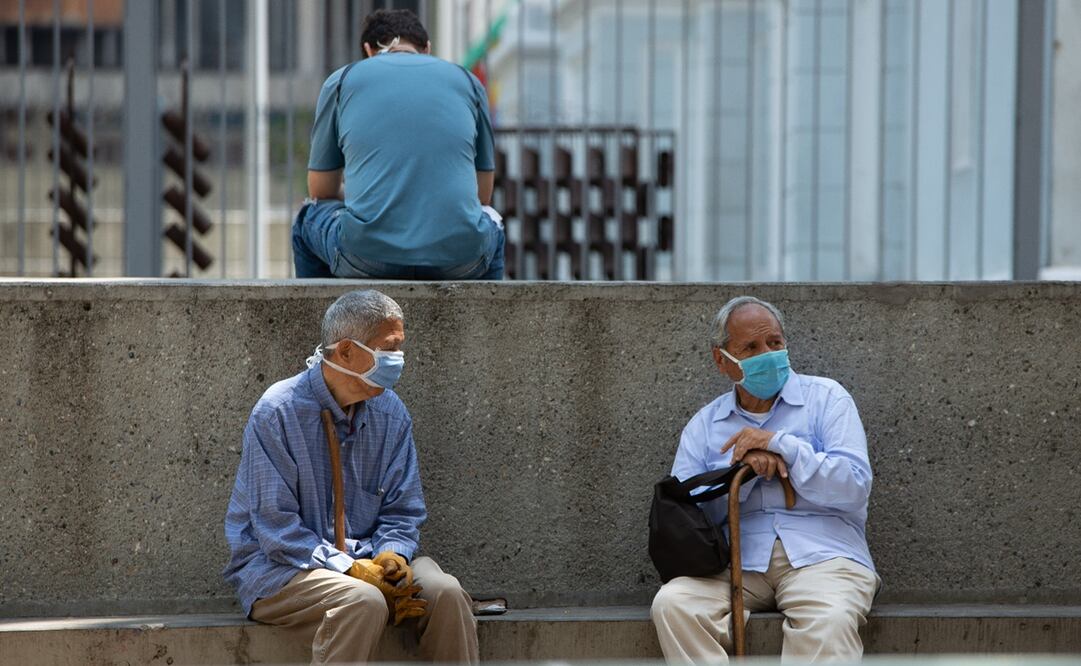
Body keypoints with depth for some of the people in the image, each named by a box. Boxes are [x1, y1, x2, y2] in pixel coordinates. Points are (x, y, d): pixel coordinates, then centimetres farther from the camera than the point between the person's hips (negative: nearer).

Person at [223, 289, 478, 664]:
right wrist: (353, 571, -24)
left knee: (446, 593, -23)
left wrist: (391, 556, -14)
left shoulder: (391, 414, 5)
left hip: (364, 559, 5)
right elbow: (277, 528, -15)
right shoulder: (277, 413, -13)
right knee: (363, 601, -36)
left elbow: (403, 511, 10)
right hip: (278, 571, -5)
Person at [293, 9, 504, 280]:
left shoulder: (342, 81, 15)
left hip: (366, 258, -1)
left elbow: (321, 191, 23)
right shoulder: (468, 82, 18)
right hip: (459, 261, 1)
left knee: (309, 219, 33)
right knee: (491, 222, 38)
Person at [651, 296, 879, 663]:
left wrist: (779, 443, -9)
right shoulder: (703, 426, 17)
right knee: (672, 604, -28)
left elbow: (854, 488, -3)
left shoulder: (826, 398, 9)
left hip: (822, 554, -2)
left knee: (830, 621, -36)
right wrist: (743, 470, -8)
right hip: (737, 562, 3)